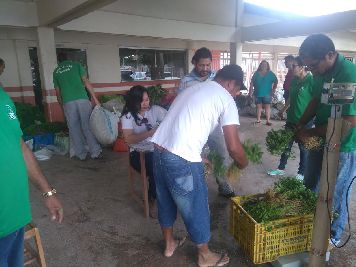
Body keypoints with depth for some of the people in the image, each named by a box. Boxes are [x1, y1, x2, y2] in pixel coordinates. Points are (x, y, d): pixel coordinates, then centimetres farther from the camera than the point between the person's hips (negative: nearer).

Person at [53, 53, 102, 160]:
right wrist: (95, 99, 2)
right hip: (82, 99, -1)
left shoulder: (56, 71, 18)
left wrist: (62, 106, 27)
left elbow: (58, 92, 18)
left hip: (68, 102, 1)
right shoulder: (76, 65, 12)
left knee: (74, 128, 9)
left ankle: (81, 154, 14)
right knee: (88, 126, 3)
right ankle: (96, 152, 4)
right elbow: (86, 82, 3)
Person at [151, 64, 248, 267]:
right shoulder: (225, 99, -1)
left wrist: (200, 158, 32)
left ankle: (170, 244, 47)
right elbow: (234, 146, -6)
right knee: (196, 209, 14)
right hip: (182, 160, -8)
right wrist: (243, 164, 15)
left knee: (166, 202, 25)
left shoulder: (193, 89, 22)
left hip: (159, 151, 8)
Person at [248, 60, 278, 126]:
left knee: (267, 106, -5)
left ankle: (268, 121, -4)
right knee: (258, 106, 6)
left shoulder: (270, 74, 5)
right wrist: (250, 91, -2)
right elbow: (252, 83, 5)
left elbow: (276, 81, 4)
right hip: (257, 93, 2)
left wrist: (274, 89, -6)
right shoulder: (256, 74, 8)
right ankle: (258, 119, 16)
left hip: (267, 93, -2)